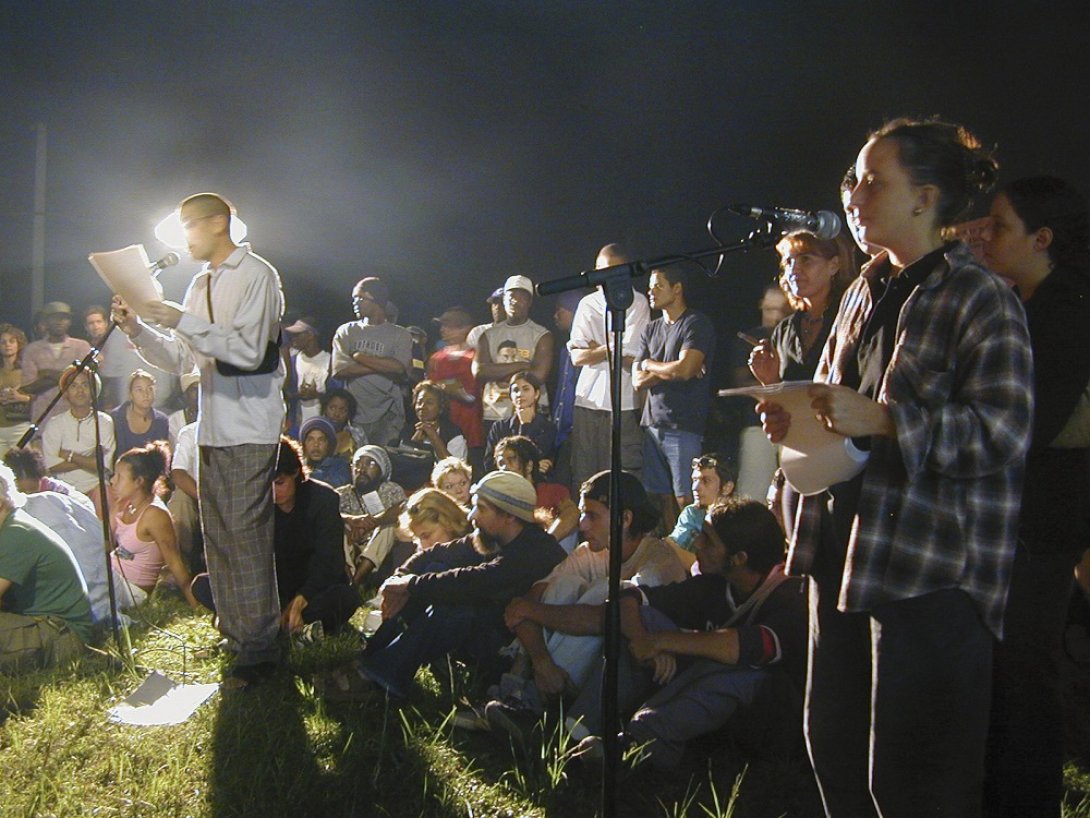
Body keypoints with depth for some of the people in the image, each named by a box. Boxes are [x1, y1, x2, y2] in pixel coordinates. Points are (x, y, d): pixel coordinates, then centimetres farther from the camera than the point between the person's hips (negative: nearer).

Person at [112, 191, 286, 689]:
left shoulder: (256, 275, -8)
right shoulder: (201, 285, 17)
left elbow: (249, 349, -20)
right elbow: (180, 360, 18)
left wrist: (183, 322, -21)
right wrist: (137, 330, 3)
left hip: (249, 430, -9)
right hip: (213, 428, 9)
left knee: (246, 535, -10)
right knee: (216, 536, 14)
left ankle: (258, 650, -6)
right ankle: (233, 635, 26)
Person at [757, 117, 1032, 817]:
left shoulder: (981, 299, -8)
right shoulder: (865, 293, 16)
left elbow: (1004, 432, -18)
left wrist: (881, 419, -25)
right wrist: (795, 416, 7)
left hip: (932, 568, -8)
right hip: (845, 548, 8)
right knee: (833, 747, 14)